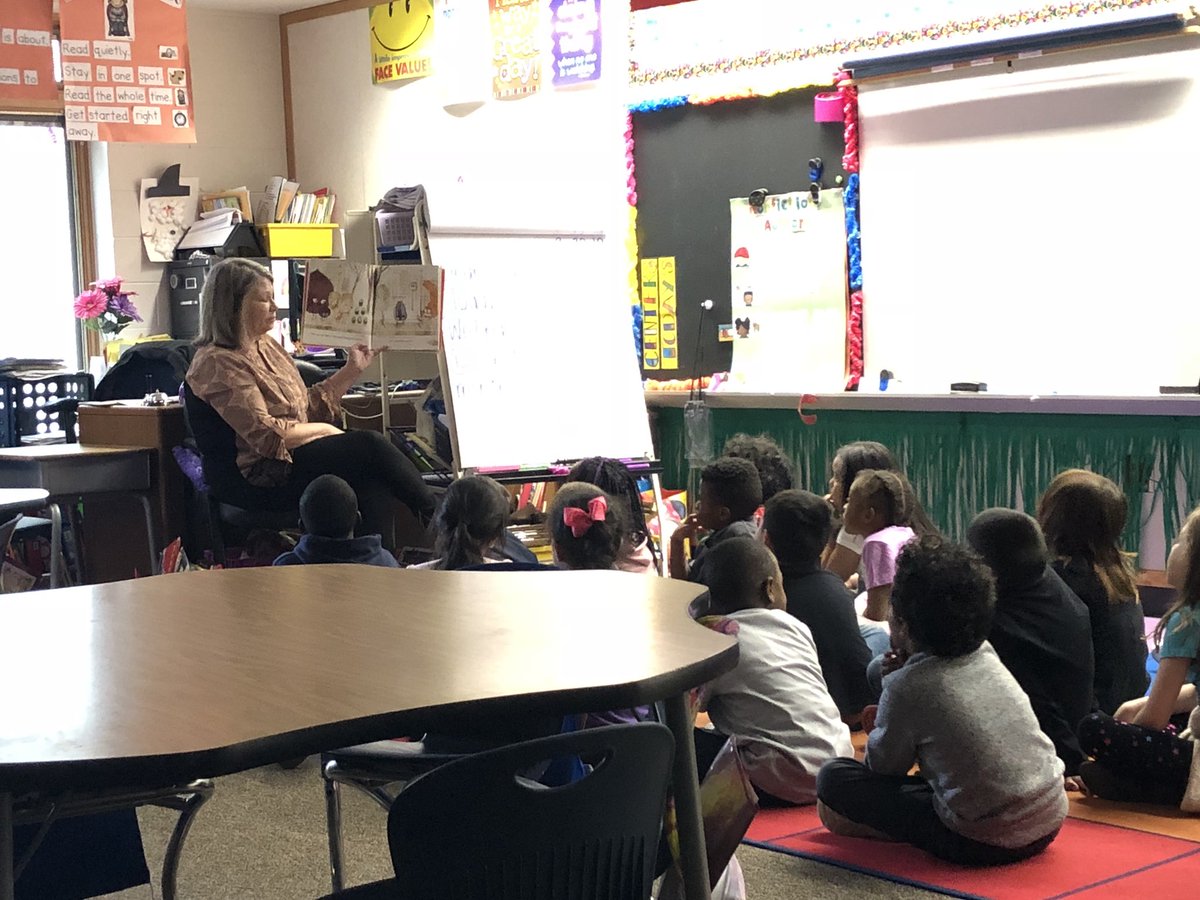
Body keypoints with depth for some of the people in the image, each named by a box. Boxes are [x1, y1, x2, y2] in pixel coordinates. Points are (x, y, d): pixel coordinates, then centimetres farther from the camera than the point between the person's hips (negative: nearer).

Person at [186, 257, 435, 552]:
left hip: (298, 455, 8)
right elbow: (266, 436, -17)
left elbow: (309, 405, 23)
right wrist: (324, 430, -7)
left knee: (375, 486, -23)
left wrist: (353, 370, 17)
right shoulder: (217, 363, -11)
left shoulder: (266, 346, 17)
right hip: (266, 470, -8)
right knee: (371, 445, -23)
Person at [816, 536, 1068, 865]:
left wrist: (877, 732, 19)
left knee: (833, 777, -4)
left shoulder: (907, 686, -14)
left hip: (984, 843, -7)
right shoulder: (986, 656, 5)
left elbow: (885, 766, 1)